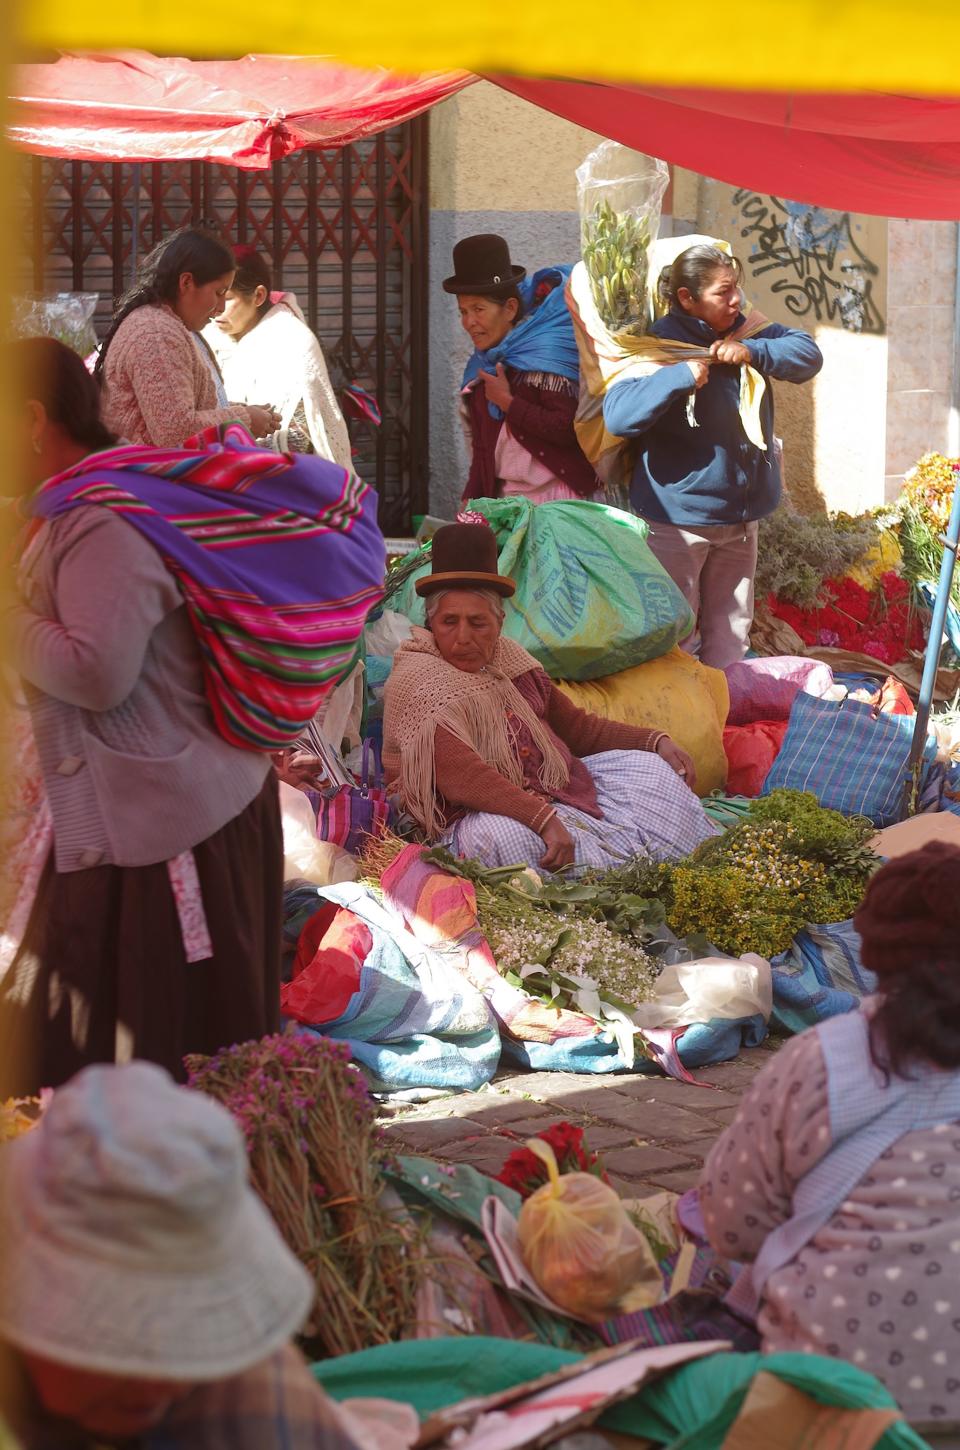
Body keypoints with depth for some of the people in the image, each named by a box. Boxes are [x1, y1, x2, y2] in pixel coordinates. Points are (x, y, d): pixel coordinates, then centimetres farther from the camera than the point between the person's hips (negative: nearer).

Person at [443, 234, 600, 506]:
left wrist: (508, 402, -15)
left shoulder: (545, 356, -12)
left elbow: (568, 429, -22)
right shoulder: (482, 366, 12)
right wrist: (470, 502, 12)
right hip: (500, 499, 7)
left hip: (554, 500, -7)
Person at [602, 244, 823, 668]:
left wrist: (752, 352, -16)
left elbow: (808, 354, 0)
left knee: (731, 632, 15)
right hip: (678, 519, -6)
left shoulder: (747, 331, 3)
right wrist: (680, 376, -35)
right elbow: (617, 414, -25)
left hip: (741, 513, 6)